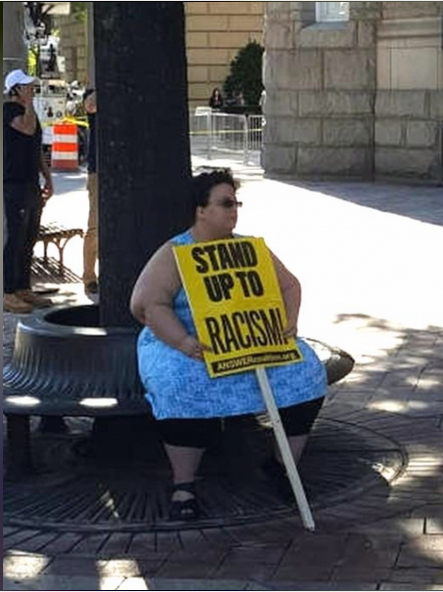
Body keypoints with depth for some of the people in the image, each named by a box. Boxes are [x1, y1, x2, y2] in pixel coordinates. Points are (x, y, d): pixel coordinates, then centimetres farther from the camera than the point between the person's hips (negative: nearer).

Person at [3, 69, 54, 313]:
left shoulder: (29, 112, 19)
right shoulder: (9, 110, -8)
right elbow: (28, 128, -27)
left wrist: (47, 180, 19)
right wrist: (28, 102, -15)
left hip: (31, 186, 9)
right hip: (14, 185, -9)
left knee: (29, 240, 11)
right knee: (15, 240, -8)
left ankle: (23, 289, 18)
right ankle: (8, 294, -5)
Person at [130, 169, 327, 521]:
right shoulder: (174, 254, -3)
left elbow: (288, 285, 14)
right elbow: (147, 303, -13)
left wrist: (289, 322, -7)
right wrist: (183, 341, -27)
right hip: (185, 347, -4)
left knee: (305, 371, -18)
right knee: (184, 386, -38)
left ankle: (285, 468, -4)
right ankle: (184, 487, -25)